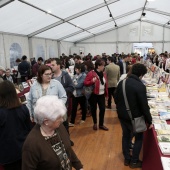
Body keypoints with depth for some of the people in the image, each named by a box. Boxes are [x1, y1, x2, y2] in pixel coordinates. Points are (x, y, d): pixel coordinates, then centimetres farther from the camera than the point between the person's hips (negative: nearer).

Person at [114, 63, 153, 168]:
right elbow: (144, 106, -19)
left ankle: (127, 159, 34)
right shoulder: (140, 86, -23)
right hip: (134, 118, -6)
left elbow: (116, 99, 7)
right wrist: (149, 121, -7)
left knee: (126, 136, 21)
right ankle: (134, 161, 25)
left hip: (122, 116, 6)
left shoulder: (122, 83, -2)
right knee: (139, 138, 15)